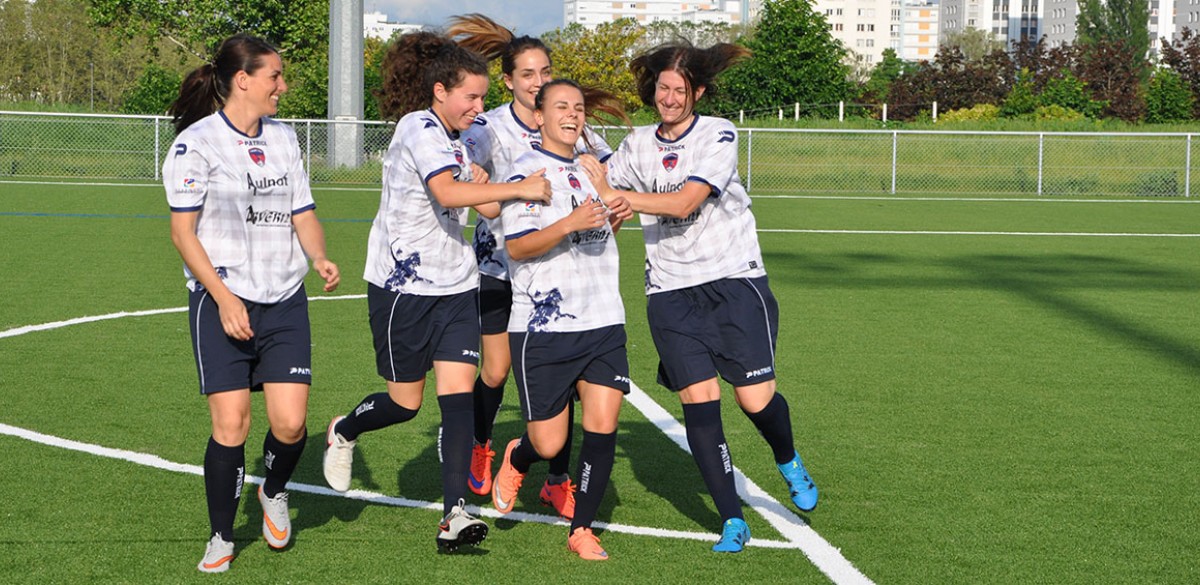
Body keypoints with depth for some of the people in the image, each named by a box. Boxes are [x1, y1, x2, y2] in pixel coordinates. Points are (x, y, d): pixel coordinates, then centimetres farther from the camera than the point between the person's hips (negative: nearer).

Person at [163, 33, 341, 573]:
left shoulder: (283, 138, 12)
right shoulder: (197, 143, -7)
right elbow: (183, 231, -8)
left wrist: (319, 258, -6)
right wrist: (224, 299, -16)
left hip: (285, 302, 5)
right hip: (222, 302, -5)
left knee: (290, 424, -6)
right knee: (230, 426, -8)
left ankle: (274, 492, 26)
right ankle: (221, 537, 10)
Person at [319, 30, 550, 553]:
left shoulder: (452, 140, 13)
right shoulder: (419, 129, -15)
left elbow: (487, 207, 18)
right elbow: (447, 193, -32)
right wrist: (518, 188, -35)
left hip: (455, 285, 7)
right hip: (404, 285, -7)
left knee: (458, 393, -7)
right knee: (405, 402, 4)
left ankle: (454, 515, -10)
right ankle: (343, 432, 37)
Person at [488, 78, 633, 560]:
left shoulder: (592, 167, 14)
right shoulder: (527, 171, -6)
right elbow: (516, 247, -14)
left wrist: (615, 219, 7)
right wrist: (572, 223, -25)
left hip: (603, 321, 5)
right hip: (544, 326, -5)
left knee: (602, 427, -5)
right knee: (549, 444, -2)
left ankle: (582, 530, 10)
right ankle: (517, 459, 34)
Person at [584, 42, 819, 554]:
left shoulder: (718, 135, -6)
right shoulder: (637, 145, 9)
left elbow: (683, 203, -18)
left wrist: (613, 194, -23)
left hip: (734, 280, -3)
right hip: (670, 291, 3)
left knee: (756, 398, -8)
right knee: (698, 398, -10)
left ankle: (789, 463, 27)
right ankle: (732, 521, -2)